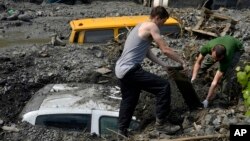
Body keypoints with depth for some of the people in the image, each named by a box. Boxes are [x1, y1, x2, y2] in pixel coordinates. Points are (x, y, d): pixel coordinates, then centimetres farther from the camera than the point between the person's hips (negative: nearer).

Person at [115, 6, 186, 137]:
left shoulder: (141, 26, 20)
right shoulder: (151, 26, -9)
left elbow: (147, 52, 23)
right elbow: (165, 50, -11)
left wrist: (164, 65, 20)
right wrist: (182, 62, 2)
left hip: (121, 69, 10)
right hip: (130, 69, -10)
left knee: (128, 101, 24)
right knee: (163, 86, -8)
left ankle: (121, 131, 35)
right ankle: (160, 123, 0)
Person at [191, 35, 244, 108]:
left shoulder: (226, 58, -44)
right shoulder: (207, 47, -39)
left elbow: (215, 82, -40)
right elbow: (198, 62, -23)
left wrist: (207, 100, -36)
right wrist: (193, 78, -36)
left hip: (236, 49, -4)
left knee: (227, 72, -23)